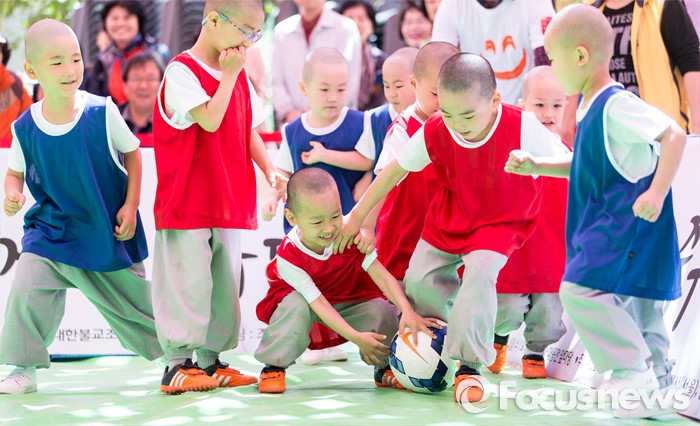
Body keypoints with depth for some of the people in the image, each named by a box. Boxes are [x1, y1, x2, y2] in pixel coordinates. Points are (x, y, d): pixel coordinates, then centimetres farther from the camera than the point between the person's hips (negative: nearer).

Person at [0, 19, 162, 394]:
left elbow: (132, 153, -2)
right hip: (51, 230, 1)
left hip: (108, 231, 0)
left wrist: (130, 206, -6)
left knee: (135, 299, 13)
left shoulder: (102, 113, -16)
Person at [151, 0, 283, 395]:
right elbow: (209, 119, -23)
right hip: (187, 205, -8)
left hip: (230, 204, 8)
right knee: (190, 281, -7)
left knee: (226, 282, 10)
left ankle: (212, 359, 18)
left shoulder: (240, 75, 14)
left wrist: (269, 171, 3)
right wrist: (229, 75, -14)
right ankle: (178, 364, -1)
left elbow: (249, 130, 17)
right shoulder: (182, 71, -11)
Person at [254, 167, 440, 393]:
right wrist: (356, 338, -42)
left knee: (381, 309, -25)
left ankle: (386, 367, 3)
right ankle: (274, 366, -15)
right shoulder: (288, 257, -33)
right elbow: (318, 303, -34)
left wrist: (408, 312, -42)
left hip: (348, 300, 3)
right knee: (296, 306, -37)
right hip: (305, 299, -3)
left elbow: (381, 275, -27)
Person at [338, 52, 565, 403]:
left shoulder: (522, 128, -31)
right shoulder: (432, 134, -22)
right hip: (449, 219, 4)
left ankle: (469, 364, -17)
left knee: (480, 272, -26)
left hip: (500, 221, -4)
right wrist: (357, 217, 1)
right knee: (419, 279, 3)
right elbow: (394, 171, -6)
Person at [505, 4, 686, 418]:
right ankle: (659, 377, 28)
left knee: (581, 288, -17)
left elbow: (675, 135, -24)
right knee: (636, 306, 17)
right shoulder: (593, 108, 13)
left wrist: (657, 191, -31)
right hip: (610, 228, 10)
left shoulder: (617, 106, -18)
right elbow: (587, 165, 26)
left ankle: (635, 373, -12)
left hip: (628, 224, -10)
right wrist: (537, 166, 18)